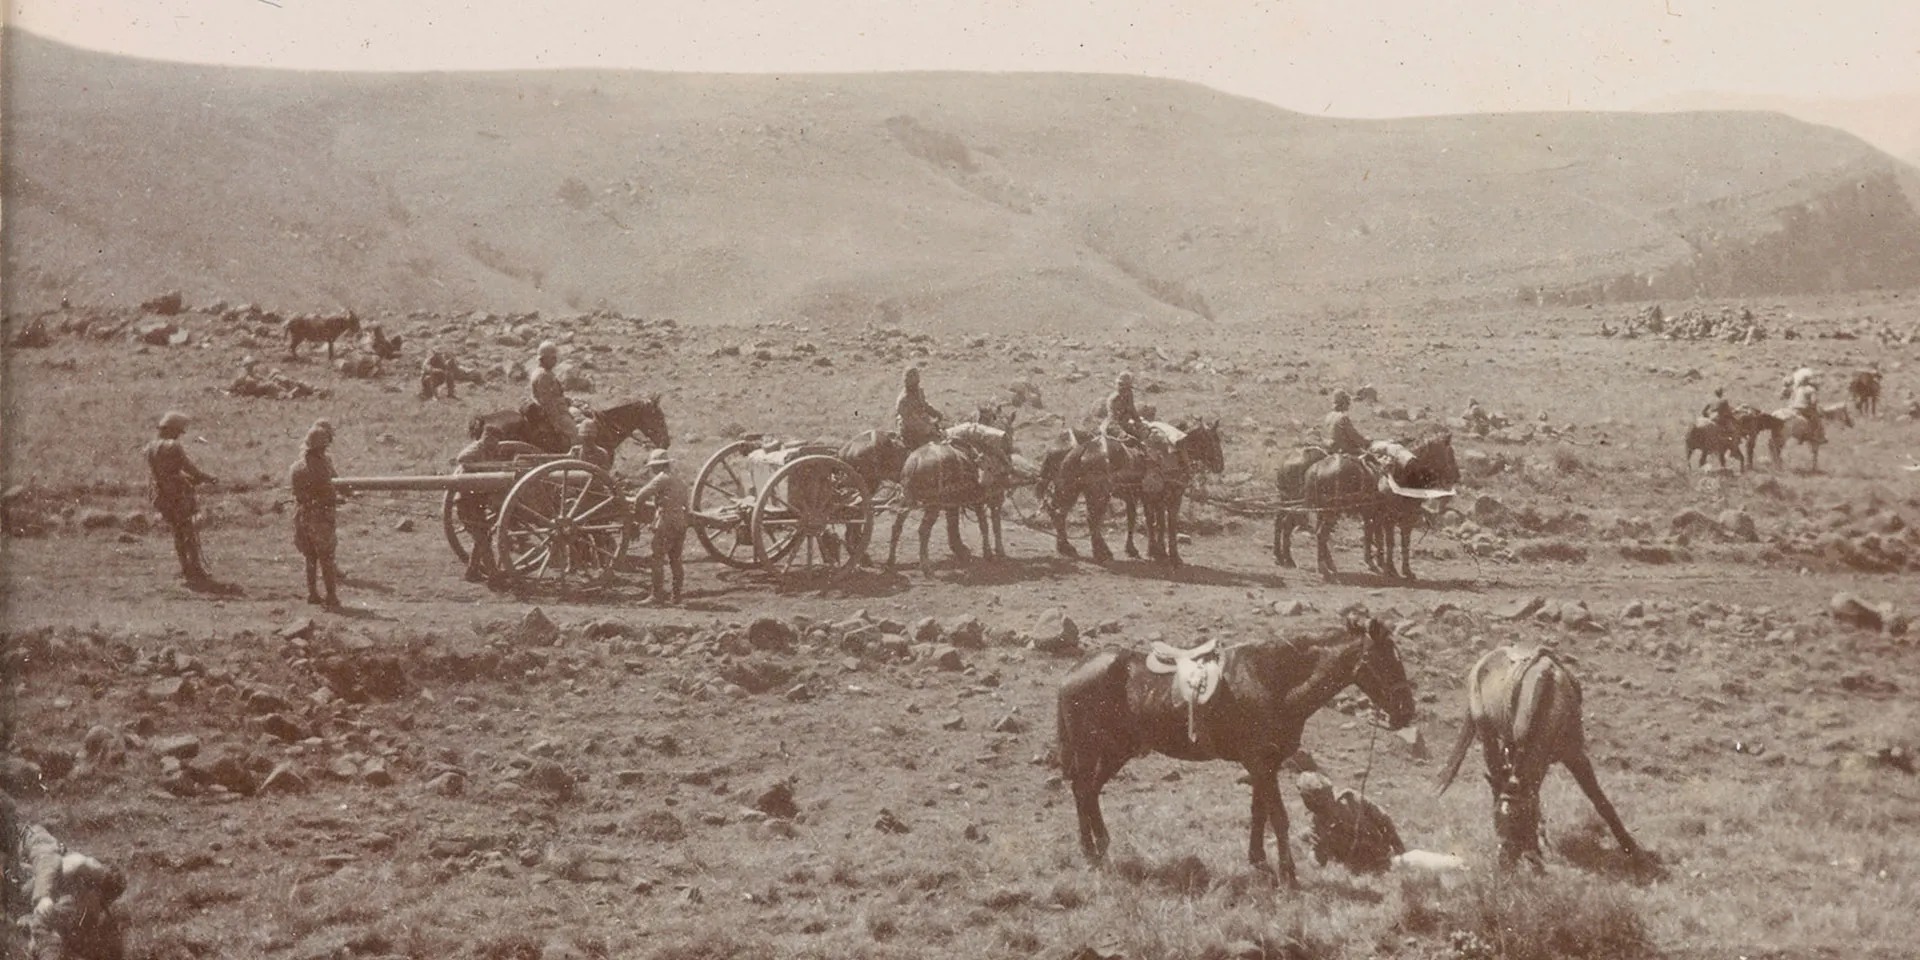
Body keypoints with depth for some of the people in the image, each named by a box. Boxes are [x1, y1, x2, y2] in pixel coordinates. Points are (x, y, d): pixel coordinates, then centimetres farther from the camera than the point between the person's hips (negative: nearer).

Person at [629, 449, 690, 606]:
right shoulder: (681, 482, 18)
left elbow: (643, 494, -15)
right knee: (675, 560, 12)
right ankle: (676, 595, 13)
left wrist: (637, 505, 6)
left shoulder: (661, 479, -7)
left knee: (658, 559, -6)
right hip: (681, 523, 8)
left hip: (665, 524, -8)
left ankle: (657, 595, -10)